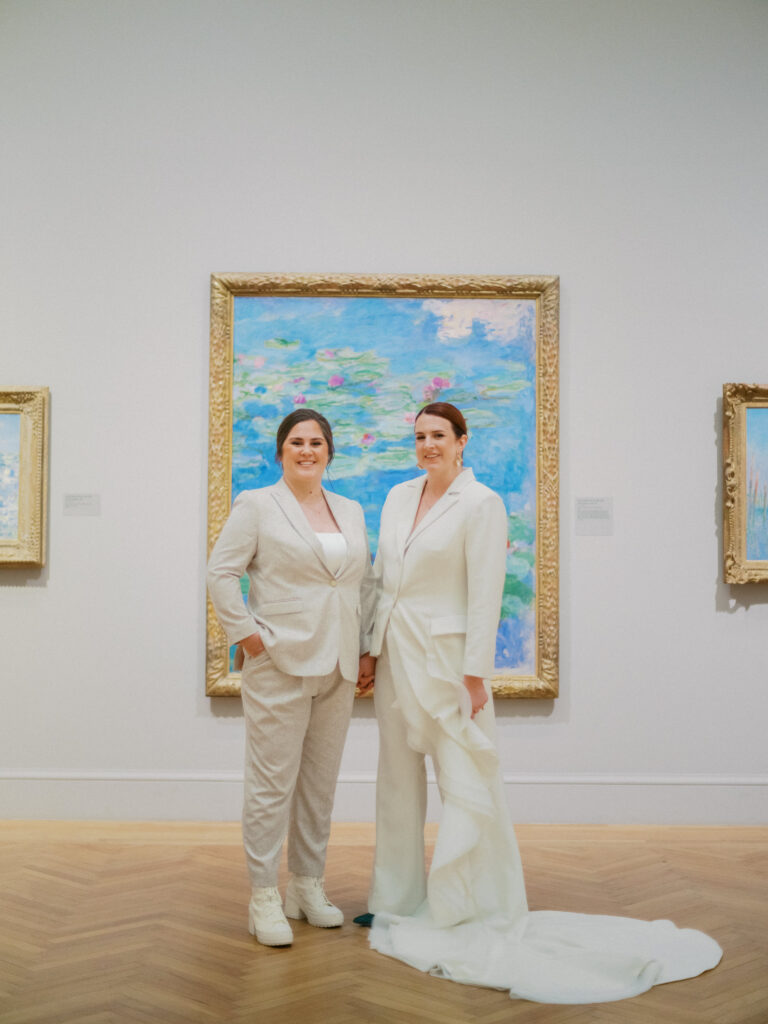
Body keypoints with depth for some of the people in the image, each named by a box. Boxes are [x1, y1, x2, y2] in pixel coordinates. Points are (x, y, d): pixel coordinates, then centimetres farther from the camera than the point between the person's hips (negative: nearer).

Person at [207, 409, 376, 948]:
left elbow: (366, 582, 17)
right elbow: (221, 573, -5)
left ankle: (309, 887, 23)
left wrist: (368, 650, 10)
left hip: (337, 669, 6)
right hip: (280, 666, -5)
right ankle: (264, 898, 6)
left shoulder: (352, 512, 15)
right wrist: (247, 635, -11)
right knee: (272, 783, -3)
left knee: (320, 782, 11)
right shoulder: (256, 506, -1)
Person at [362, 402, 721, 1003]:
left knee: (466, 782, -4)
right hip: (395, 654, 7)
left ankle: (490, 918, 8)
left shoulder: (481, 504, -9)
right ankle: (399, 902, 27)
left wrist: (474, 675, -16)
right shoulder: (398, 498, 11)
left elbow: (485, 594, -13)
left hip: (445, 654, -7)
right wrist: (369, 649, 11)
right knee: (398, 779, 13)